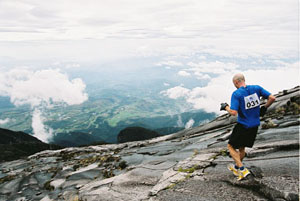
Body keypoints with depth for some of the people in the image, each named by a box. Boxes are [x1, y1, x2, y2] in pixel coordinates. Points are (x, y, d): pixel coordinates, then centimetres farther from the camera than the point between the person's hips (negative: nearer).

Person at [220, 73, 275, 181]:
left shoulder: (236, 94, -17)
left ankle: (242, 170, 5)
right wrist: (264, 108, 14)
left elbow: (233, 112, -25)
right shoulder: (256, 88, -1)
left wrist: (225, 107, -6)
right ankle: (236, 167, 41)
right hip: (255, 125, 6)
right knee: (242, 148, 23)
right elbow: (272, 98, -1)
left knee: (231, 146, 12)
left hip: (243, 125, -6)